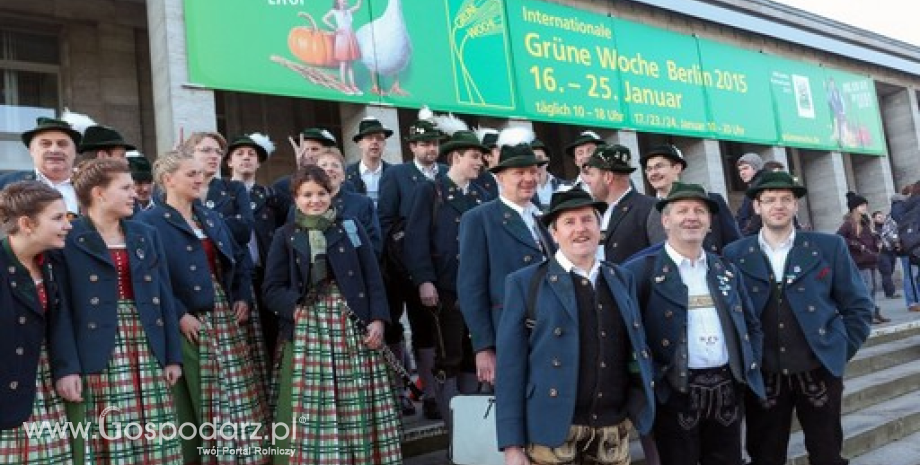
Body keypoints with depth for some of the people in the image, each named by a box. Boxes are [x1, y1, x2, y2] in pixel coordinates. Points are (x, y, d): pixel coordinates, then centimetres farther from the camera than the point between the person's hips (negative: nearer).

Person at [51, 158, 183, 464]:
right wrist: (65, 367, -15)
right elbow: (61, 308, -8)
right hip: (98, 356, -4)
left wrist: (173, 356, 7)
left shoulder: (147, 235, 14)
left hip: (148, 350, 5)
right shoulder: (67, 239, -3)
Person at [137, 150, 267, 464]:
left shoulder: (212, 218, 16)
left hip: (227, 321, 6)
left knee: (239, 401, 7)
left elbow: (240, 259, 20)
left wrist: (244, 298, 7)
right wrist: (179, 315, -19)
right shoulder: (149, 222, -7)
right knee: (194, 408, 2)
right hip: (188, 325, -6)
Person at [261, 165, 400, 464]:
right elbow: (272, 289, 3)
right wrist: (294, 308, -14)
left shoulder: (351, 227, 9)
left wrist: (378, 319, -5)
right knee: (314, 407, -2)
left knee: (357, 405, 4)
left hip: (354, 325, 1)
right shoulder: (286, 236, 8)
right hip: (307, 330, 0)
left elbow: (373, 278, 5)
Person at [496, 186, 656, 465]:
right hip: (553, 433, -3)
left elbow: (637, 346, 13)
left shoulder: (623, 279, 8)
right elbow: (510, 366, -7)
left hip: (615, 431, 4)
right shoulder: (525, 283, -5)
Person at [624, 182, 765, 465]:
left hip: (728, 392, 5)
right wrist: (650, 378, -14)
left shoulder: (727, 270, 12)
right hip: (675, 395, -5)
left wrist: (750, 368, 8)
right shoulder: (641, 270, -7)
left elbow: (752, 325, 20)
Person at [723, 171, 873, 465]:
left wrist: (840, 353, 0)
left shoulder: (830, 247, 0)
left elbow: (858, 306, 5)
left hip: (819, 371, 1)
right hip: (761, 376, 0)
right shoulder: (734, 254, -1)